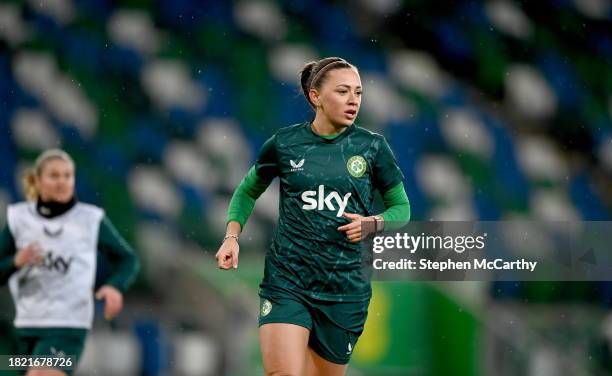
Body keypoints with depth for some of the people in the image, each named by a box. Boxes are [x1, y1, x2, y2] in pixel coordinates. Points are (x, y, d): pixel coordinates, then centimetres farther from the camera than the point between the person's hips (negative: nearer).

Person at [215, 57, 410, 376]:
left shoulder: (372, 147, 1)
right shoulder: (284, 143, 1)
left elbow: (401, 207, 11)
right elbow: (248, 191, 18)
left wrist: (373, 223, -10)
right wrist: (232, 236, 2)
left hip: (345, 288, 1)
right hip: (286, 283, -1)